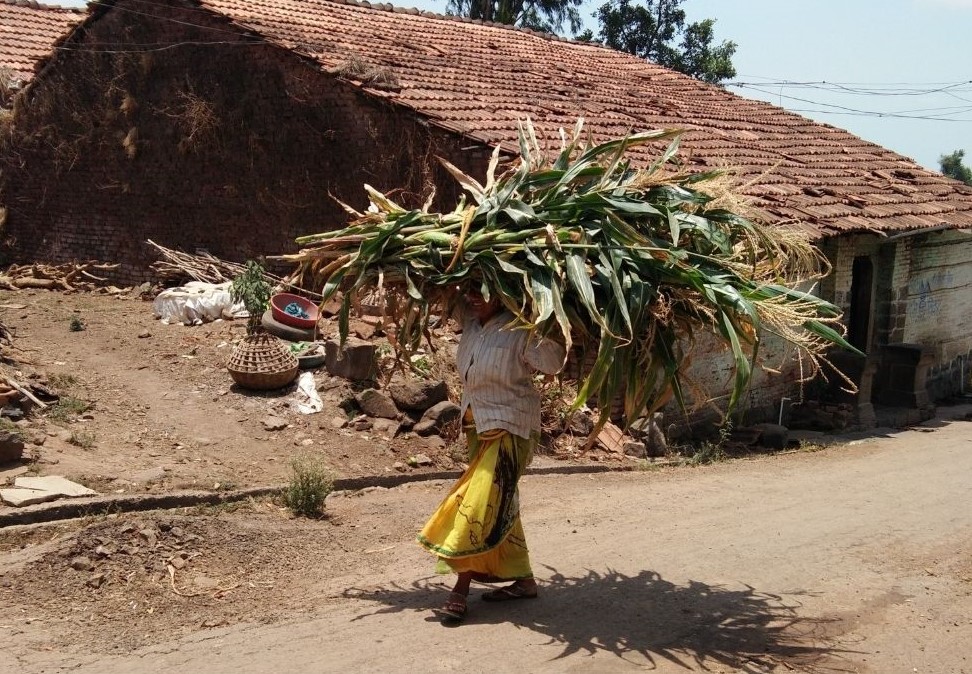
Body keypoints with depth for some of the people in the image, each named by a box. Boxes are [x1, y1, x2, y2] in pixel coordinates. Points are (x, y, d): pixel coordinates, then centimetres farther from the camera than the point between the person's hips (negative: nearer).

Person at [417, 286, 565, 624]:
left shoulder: (519, 332, -18)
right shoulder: (471, 324, 4)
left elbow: (553, 364, -26)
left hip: (509, 427, -8)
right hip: (477, 424, 8)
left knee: (482, 502, -10)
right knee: (500, 503, 14)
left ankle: (460, 588, -4)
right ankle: (523, 579, 26)